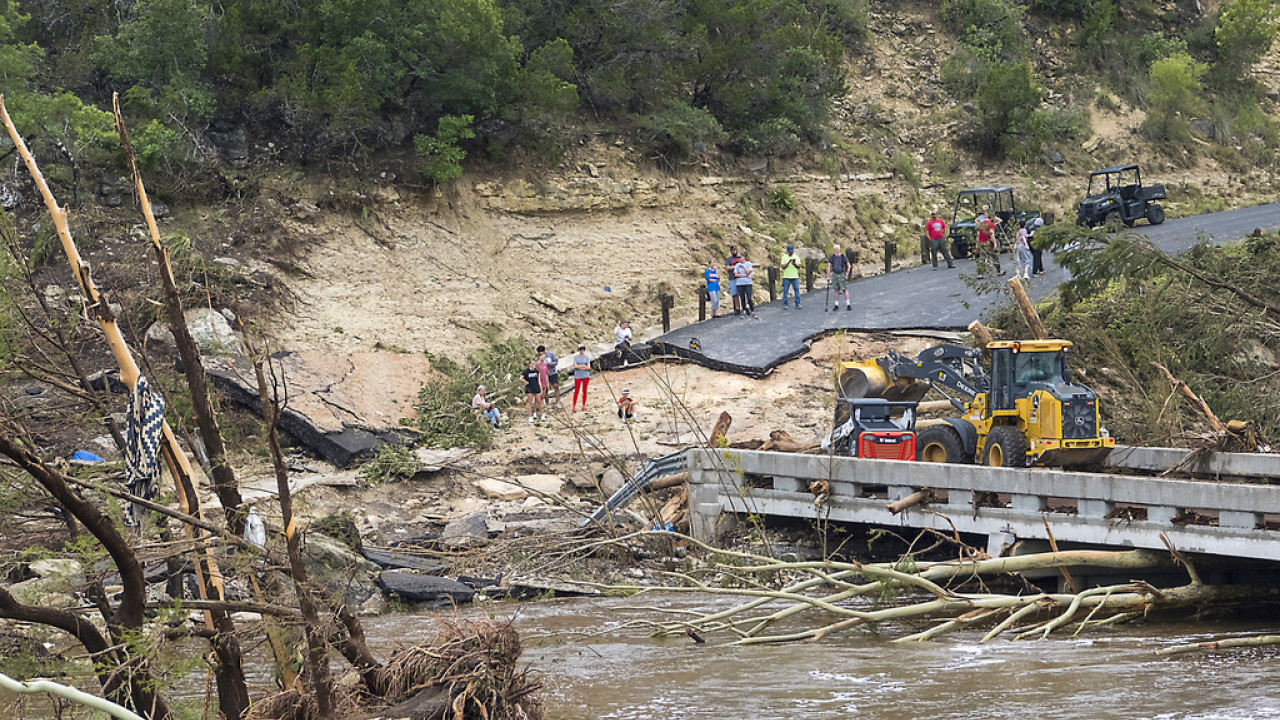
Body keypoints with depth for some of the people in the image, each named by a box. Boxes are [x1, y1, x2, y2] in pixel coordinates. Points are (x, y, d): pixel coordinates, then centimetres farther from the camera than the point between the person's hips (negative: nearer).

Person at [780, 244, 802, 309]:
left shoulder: (796, 257, 8)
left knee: (797, 290, -2)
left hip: (795, 277, 2)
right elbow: (783, 267, -6)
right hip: (786, 277, -2)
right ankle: (785, 305, 5)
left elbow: (799, 267, 4)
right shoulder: (784, 257, 1)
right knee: (785, 291, -1)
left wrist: (795, 264, -15)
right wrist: (788, 262, -18)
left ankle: (797, 304, 3)